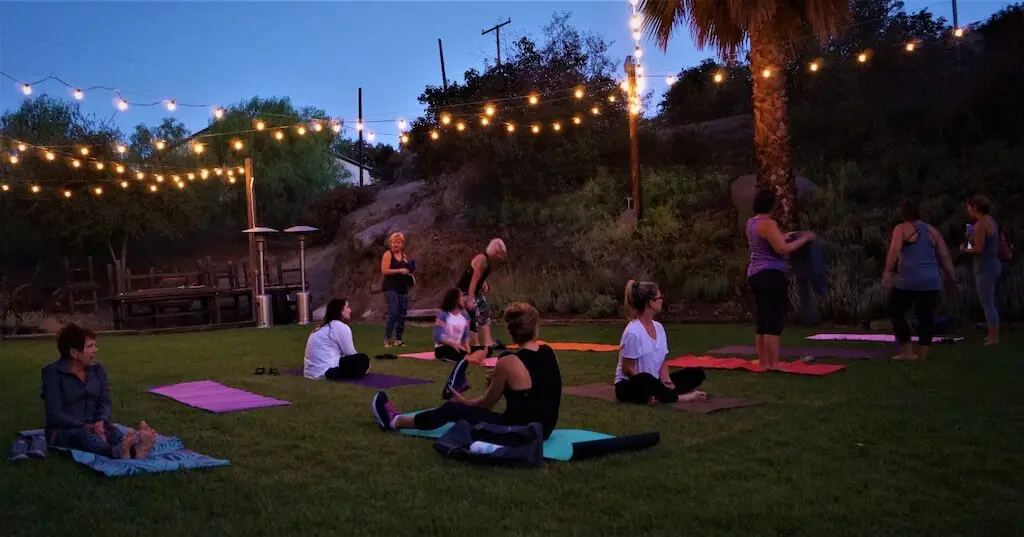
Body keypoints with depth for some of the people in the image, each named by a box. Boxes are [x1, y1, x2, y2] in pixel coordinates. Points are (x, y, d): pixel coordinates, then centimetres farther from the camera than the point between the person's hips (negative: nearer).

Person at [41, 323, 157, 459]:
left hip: (95, 425, 4)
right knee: (84, 434, -38)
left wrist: (101, 421, -21)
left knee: (113, 431, -31)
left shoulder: (98, 369, 9)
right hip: (64, 430, -4)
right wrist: (85, 426, -24)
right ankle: (118, 452, -72)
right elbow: (54, 413, -14)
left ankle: (136, 448, -67)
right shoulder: (53, 372, -6)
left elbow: (105, 402, 1)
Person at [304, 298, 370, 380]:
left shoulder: (324, 327, 19)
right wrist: (364, 364, 14)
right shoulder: (341, 327, -9)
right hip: (326, 370, -9)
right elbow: (350, 353, -3)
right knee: (363, 360, -2)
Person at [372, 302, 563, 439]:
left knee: (452, 409, 11)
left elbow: (487, 404, -3)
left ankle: (395, 422, 30)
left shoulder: (508, 364, -20)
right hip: (544, 429, 6)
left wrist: (464, 401, 17)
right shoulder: (550, 353, -3)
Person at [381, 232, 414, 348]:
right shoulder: (388, 254, -5)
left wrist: (410, 274, 5)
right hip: (391, 288, -7)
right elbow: (384, 271, -16)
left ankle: (398, 340, 12)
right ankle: (387, 339, -9)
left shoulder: (404, 255, 14)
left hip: (403, 289, 7)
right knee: (393, 313, -16)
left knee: (402, 314, 5)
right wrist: (400, 270, -20)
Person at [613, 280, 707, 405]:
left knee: (697, 373, 0)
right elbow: (627, 369, -17)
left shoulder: (659, 327, 4)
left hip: (652, 382, 8)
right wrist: (655, 384, -21)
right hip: (629, 385, -8)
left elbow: (663, 361, 8)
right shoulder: (633, 332, -20)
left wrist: (665, 380, -12)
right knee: (646, 379, -44)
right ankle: (679, 397, -19)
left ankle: (659, 395, -18)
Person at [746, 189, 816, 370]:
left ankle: (764, 363, 16)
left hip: (755, 275, 10)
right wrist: (803, 239, -8)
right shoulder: (768, 224, -14)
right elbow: (782, 249, -18)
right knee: (774, 323, -9)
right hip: (771, 276, -10)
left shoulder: (752, 223, 15)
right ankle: (773, 365, -10)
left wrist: (785, 236, 34)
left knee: (763, 323, 12)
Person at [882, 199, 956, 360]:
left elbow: (894, 251, -14)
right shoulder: (932, 231, 16)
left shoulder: (902, 229, 1)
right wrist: (952, 276, 19)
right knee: (926, 317, 8)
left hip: (908, 280, -5)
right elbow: (945, 256, 14)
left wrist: (887, 273, -15)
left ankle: (907, 351, 5)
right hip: (932, 281, 5)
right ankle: (922, 355, 10)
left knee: (896, 312, 9)